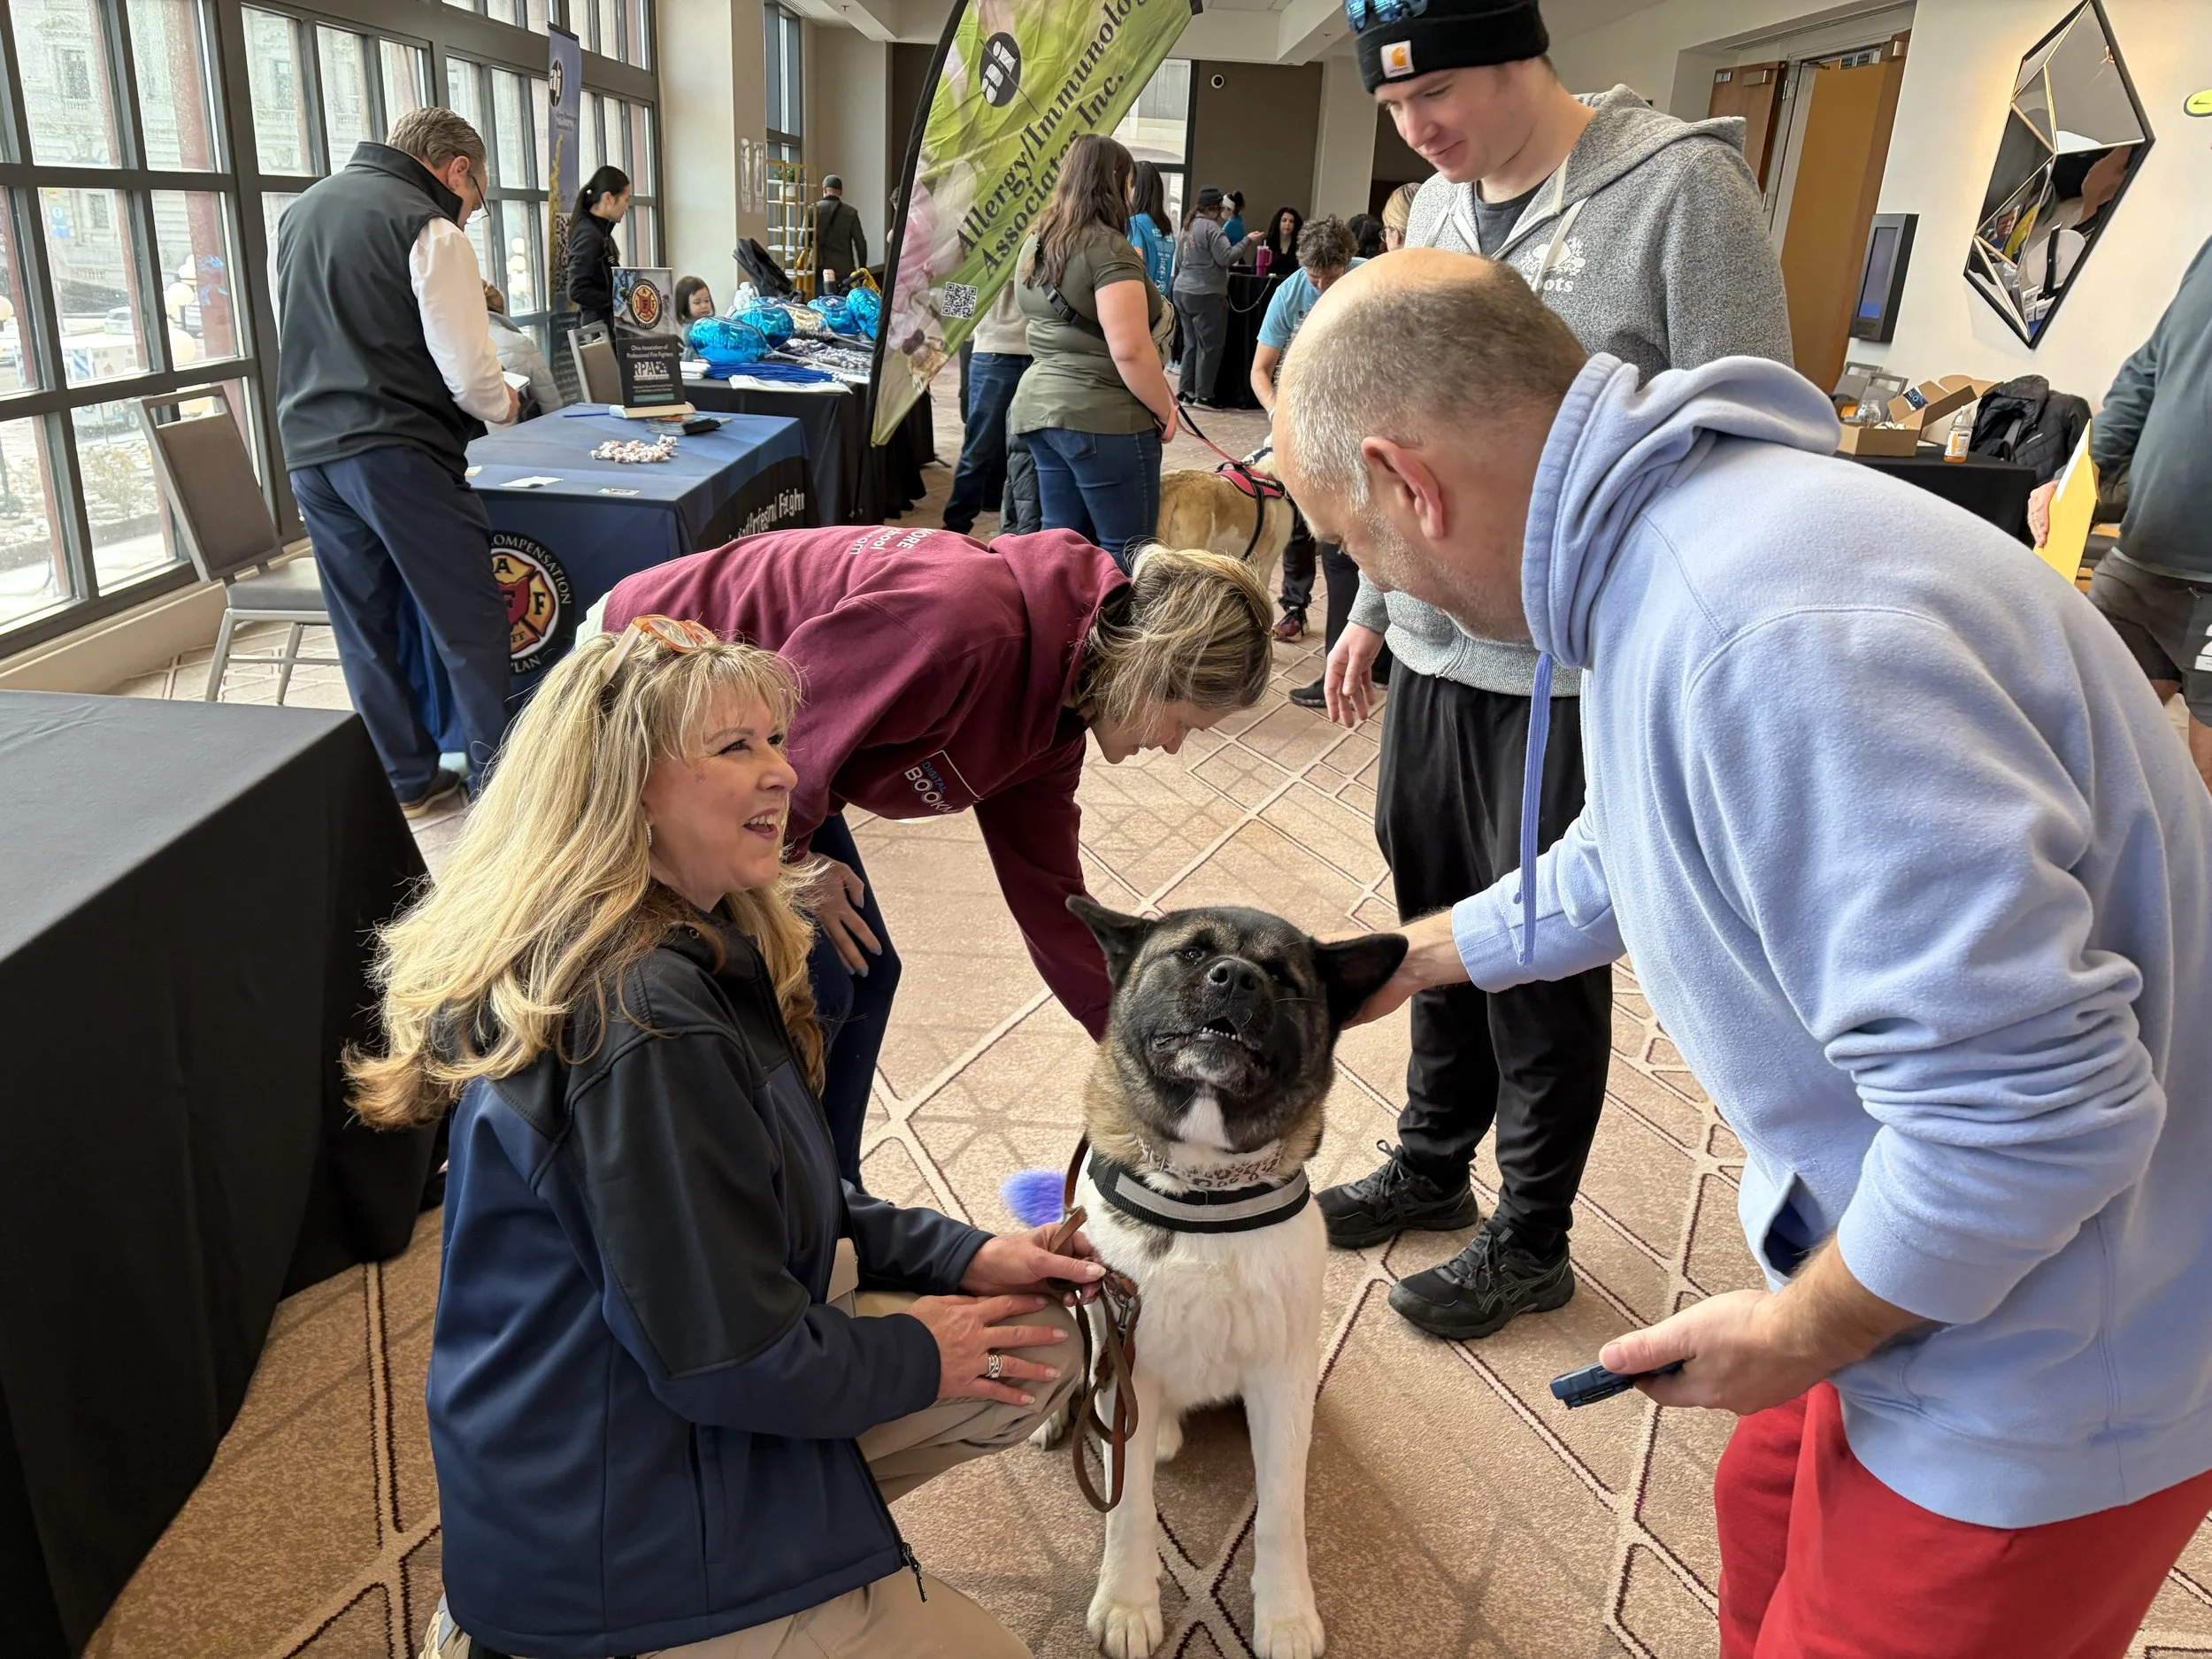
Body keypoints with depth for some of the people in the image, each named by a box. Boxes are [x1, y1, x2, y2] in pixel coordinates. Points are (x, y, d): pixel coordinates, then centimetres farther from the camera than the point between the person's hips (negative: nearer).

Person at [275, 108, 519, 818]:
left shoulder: (302, 209, 17)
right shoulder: (428, 230, -8)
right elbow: (469, 374, -12)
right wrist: (503, 405, 9)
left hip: (307, 449, 8)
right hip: (395, 454, -8)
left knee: (363, 625, 12)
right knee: (470, 623, 1)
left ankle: (407, 779, 19)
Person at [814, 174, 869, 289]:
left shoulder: (814, 209, 0)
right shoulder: (850, 212, 2)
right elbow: (861, 243, 2)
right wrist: (862, 269, 11)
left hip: (821, 270, 0)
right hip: (845, 271, 0)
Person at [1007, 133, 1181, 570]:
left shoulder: (1036, 244, 13)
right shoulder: (1108, 247, -14)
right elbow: (1129, 349, -20)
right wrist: (1164, 410, -9)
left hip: (1038, 405, 9)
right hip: (1104, 419, -9)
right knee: (1126, 550, -1)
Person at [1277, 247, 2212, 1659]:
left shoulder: (1762, 637, -35)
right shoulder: (1669, 551, -1)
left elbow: (2028, 1106, -34)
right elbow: (1626, 862, 17)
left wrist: (1795, 1338, -17)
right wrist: (1410, 961, 27)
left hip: (2060, 1356, -9)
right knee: (1770, 1536, 27)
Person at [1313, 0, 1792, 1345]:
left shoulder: (1682, 189, -11)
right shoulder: (1438, 207, 11)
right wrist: (1374, 606, 19)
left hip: (1576, 668, -6)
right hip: (1437, 648, 7)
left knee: (1544, 958, 5)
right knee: (1440, 920, 16)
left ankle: (1530, 1243, 24)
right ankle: (1433, 1164, 37)